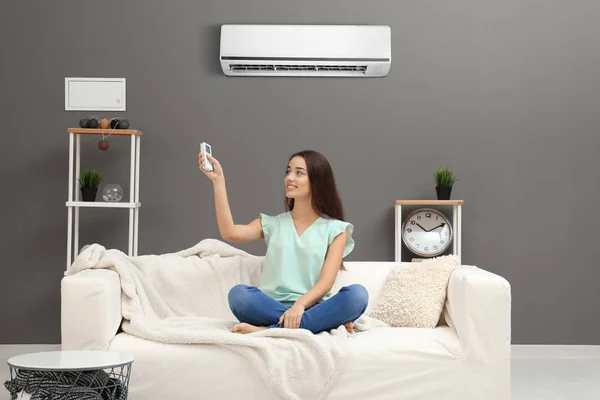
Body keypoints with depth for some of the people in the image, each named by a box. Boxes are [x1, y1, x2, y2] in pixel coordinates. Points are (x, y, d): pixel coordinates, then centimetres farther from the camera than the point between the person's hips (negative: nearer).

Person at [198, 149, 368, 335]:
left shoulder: (335, 229, 10)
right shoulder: (272, 224, 17)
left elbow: (326, 282, -4)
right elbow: (230, 233, -3)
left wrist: (300, 305, -24)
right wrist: (218, 180, -5)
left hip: (312, 310, -1)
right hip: (273, 309, 1)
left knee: (357, 294, -31)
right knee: (238, 294, -31)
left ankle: (270, 330, -32)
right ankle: (331, 321, -26)